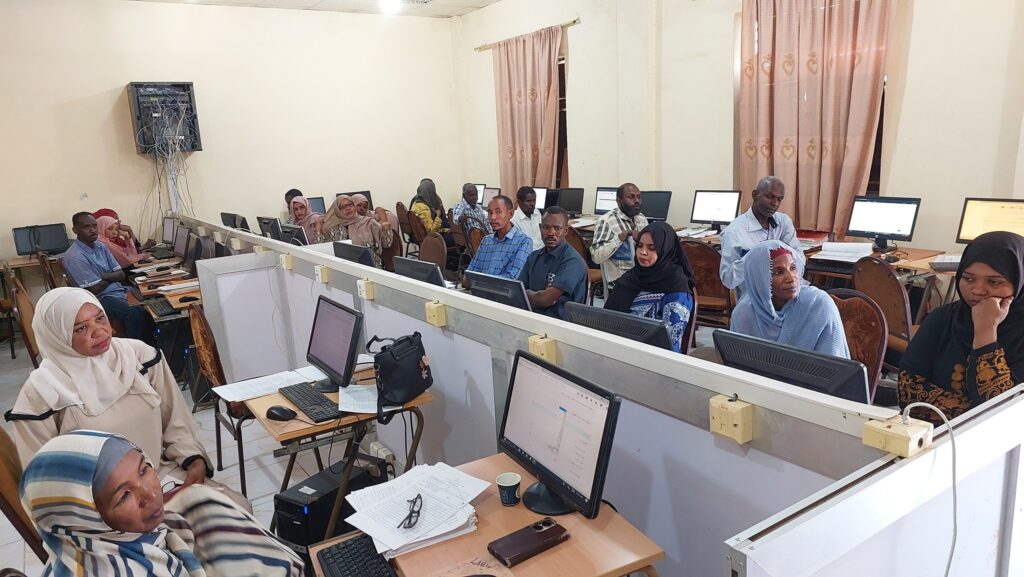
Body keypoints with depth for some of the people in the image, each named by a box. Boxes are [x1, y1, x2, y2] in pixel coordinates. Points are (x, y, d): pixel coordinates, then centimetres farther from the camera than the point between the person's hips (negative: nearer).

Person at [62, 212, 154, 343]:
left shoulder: (101, 247, 9)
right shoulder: (74, 256, -15)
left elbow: (121, 274, 8)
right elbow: (95, 289, -15)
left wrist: (104, 276, -11)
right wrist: (112, 277, 2)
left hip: (120, 290, 8)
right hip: (100, 298, -8)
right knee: (135, 313, -31)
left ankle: (150, 344, -4)